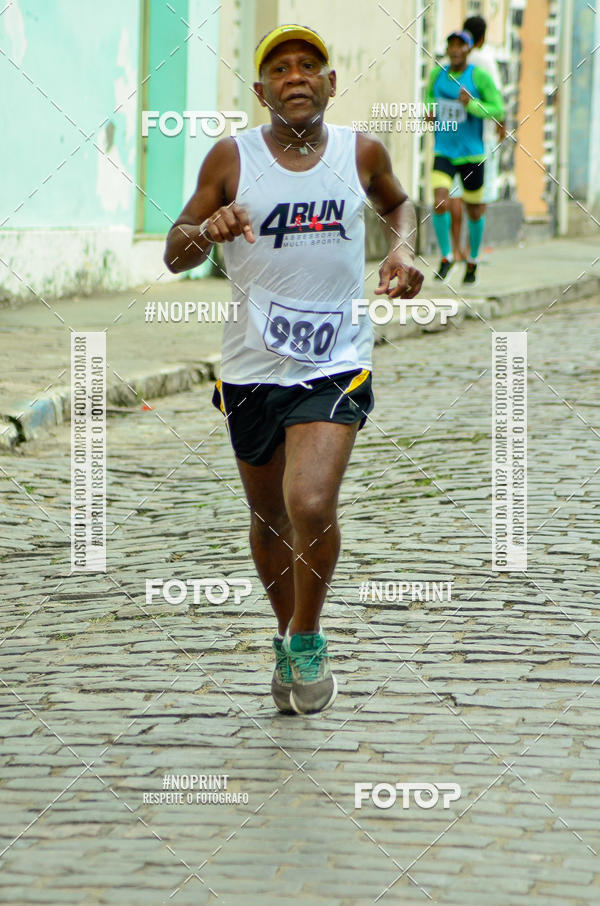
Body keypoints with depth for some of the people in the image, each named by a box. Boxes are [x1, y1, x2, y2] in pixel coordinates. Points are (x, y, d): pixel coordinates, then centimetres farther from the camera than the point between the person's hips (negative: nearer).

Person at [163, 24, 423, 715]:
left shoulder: (361, 153, 1)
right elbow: (175, 255, 1)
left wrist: (402, 249, 4)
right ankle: (286, 637, 40)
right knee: (269, 519, 14)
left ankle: (307, 640, 3)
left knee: (311, 507, -21)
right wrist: (207, 230, -21)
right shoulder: (232, 158, -3)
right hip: (252, 370, 1)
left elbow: (398, 203, 24)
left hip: (336, 366, -1)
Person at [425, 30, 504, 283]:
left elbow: (498, 110, -10)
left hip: (471, 155, -2)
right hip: (443, 153, 2)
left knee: (474, 212, 11)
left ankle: (473, 260, 35)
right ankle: (445, 258, 4)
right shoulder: (437, 73, 1)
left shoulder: (480, 77, -11)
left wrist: (472, 105, -26)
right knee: (440, 205, -17)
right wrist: (429, 111, 2)